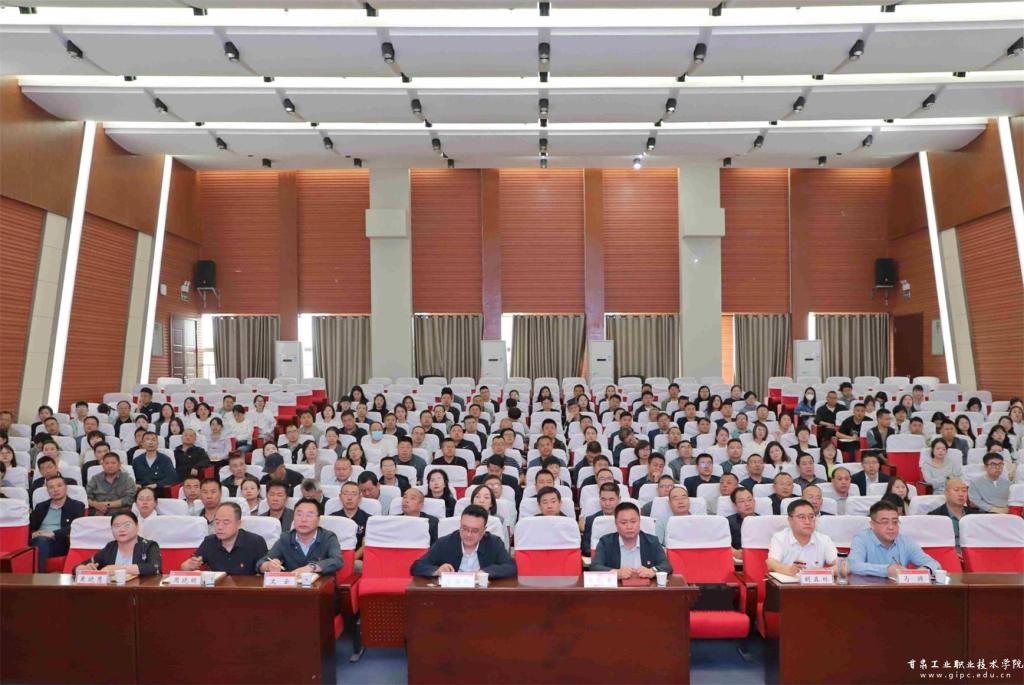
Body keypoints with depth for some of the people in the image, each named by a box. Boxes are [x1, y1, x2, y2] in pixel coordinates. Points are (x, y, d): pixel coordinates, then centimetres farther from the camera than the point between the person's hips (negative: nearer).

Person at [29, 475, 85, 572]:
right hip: (38, 541, 3)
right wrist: (33, 534, -4)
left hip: (60, 544, -3)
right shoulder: (40, 507, 26)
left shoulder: (77, 506, 11)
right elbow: (29, 527, 20)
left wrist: (53, 534, -15)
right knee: (40, 540, -34)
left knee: (42, 541, -36)